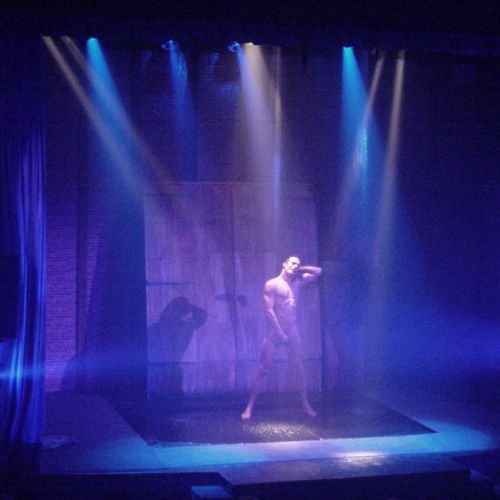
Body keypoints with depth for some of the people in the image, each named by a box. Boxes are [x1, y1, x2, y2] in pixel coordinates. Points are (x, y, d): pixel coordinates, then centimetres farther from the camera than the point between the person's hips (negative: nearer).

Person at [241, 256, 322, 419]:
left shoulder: (298, 282, 11)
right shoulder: (271, 285, -4)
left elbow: (318, 271, 15)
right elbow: (269, 311, -11)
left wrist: (300, 270, 7)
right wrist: (280, 332, -16)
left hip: (293, 331, 5)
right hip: (274, 331, -5)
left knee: (299, 369, 9)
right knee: (262, 370, -5)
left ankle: (306, 405, 18)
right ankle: (250, 406, -3)